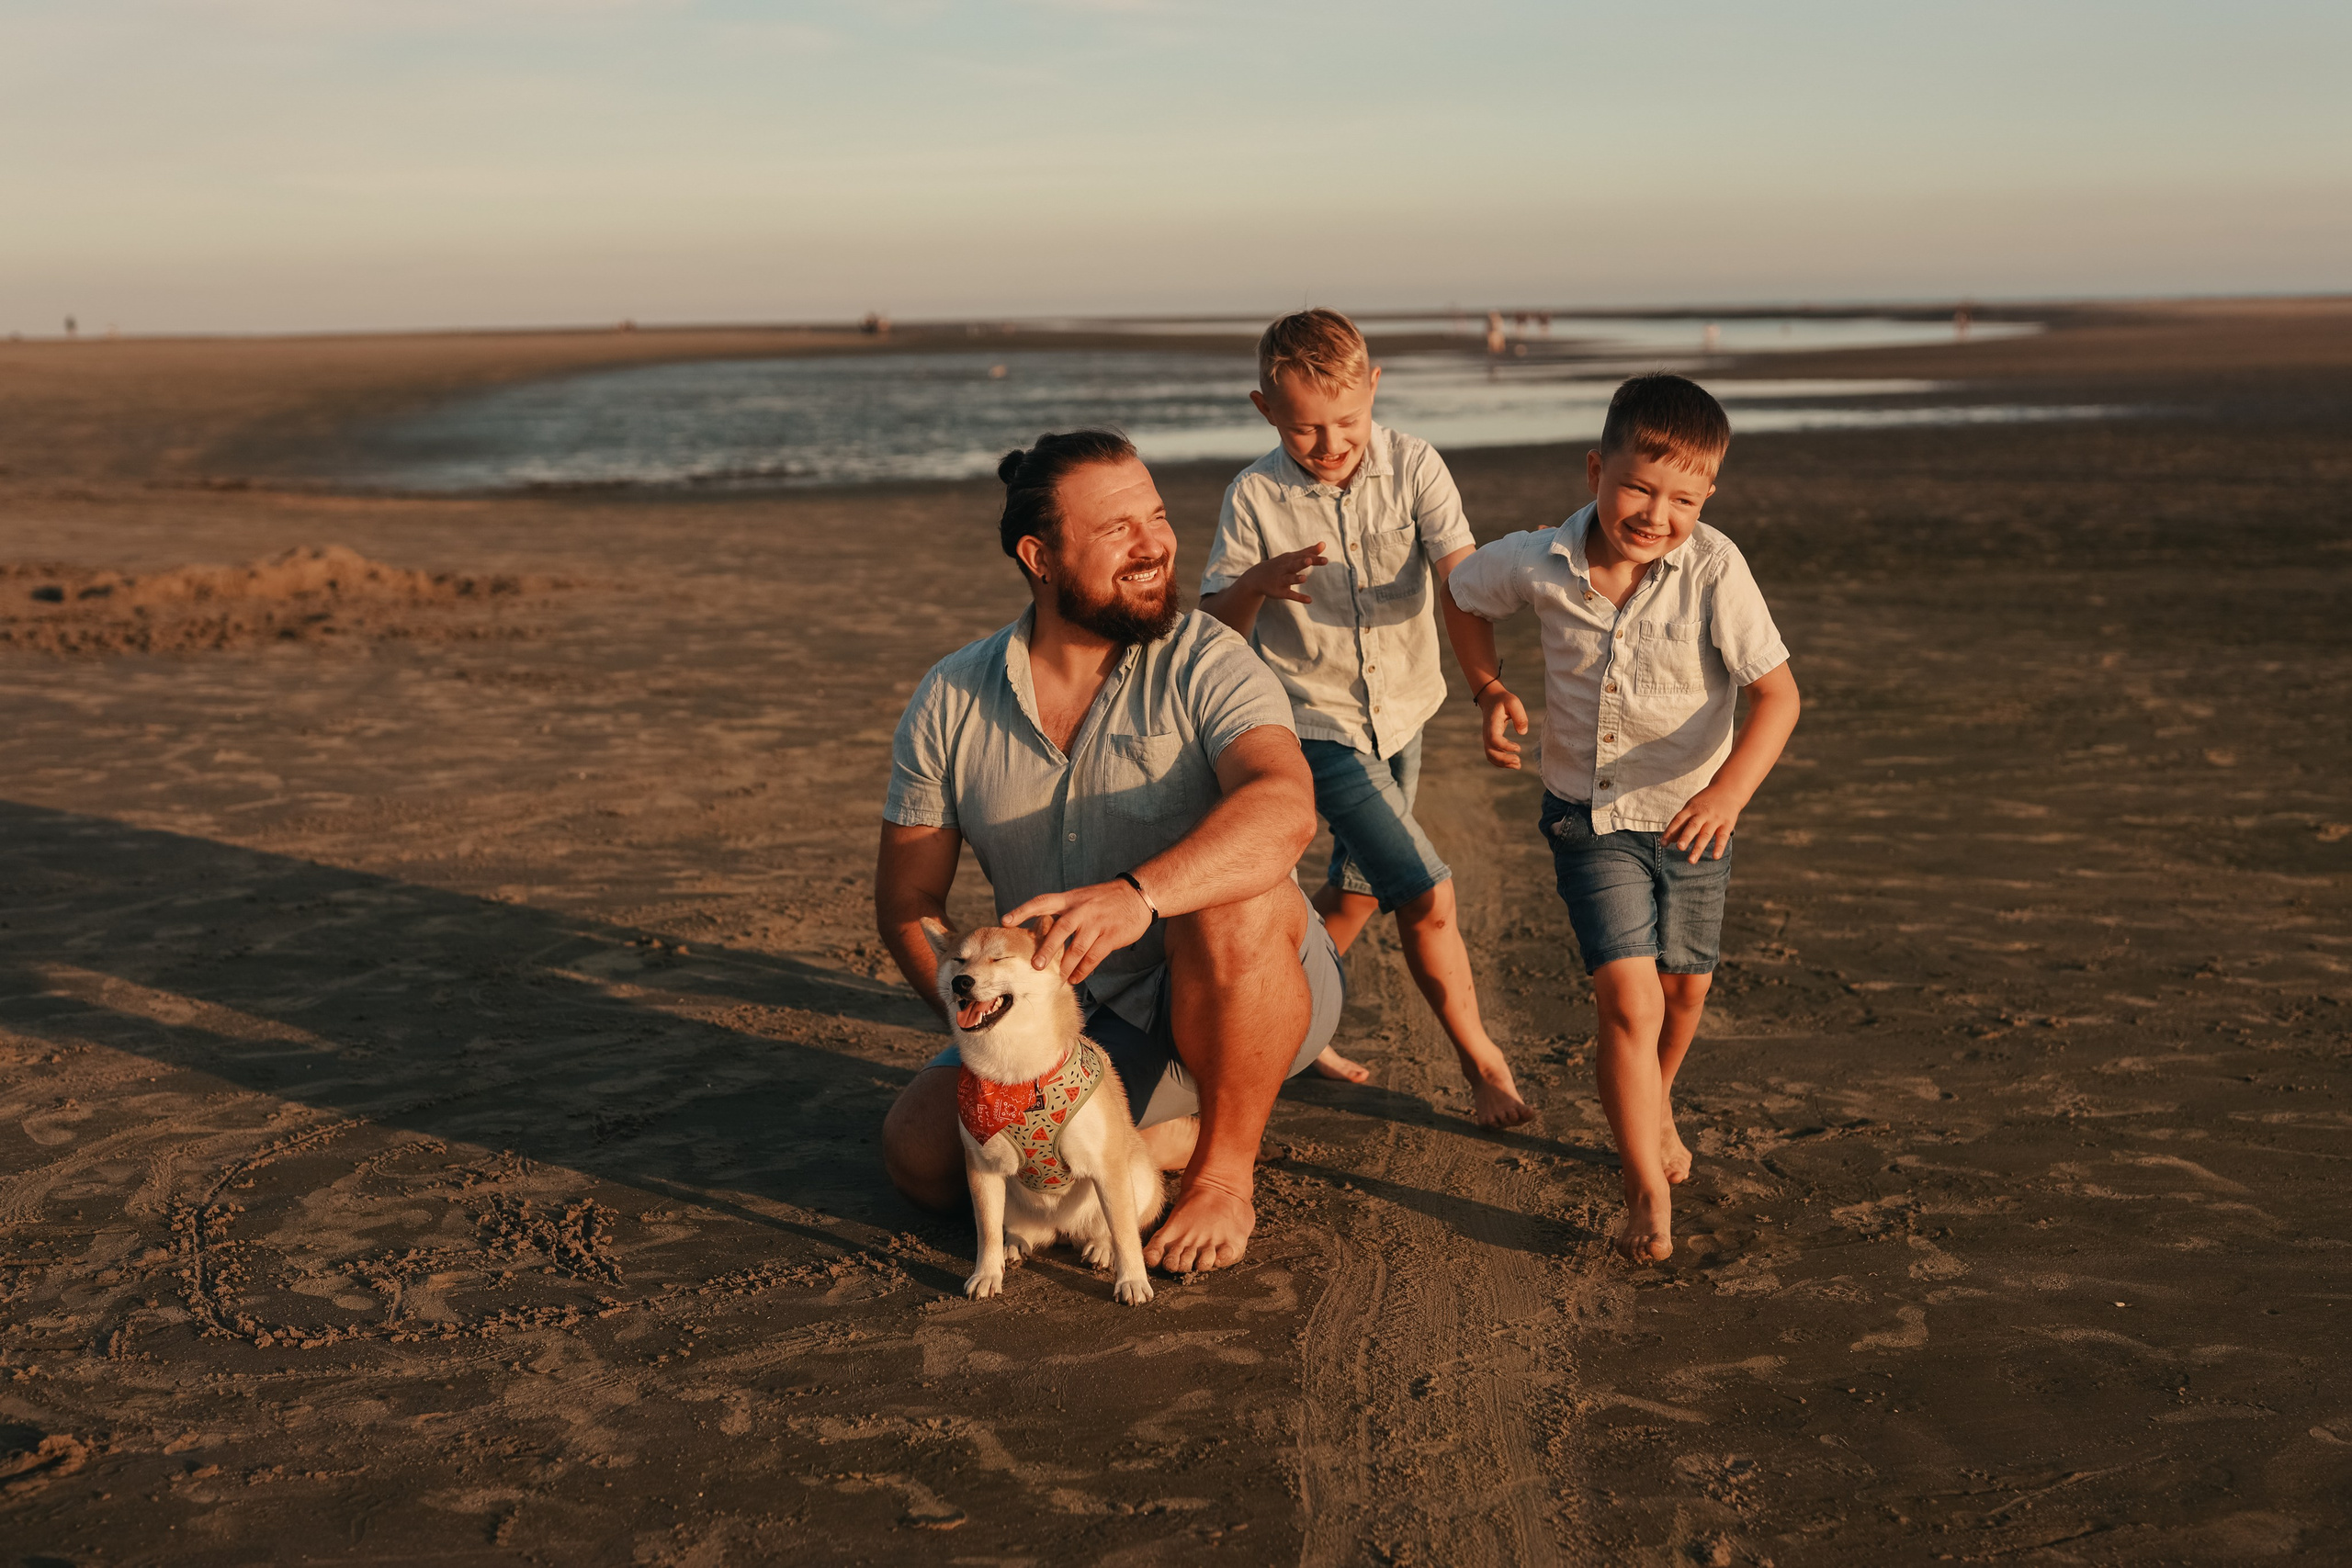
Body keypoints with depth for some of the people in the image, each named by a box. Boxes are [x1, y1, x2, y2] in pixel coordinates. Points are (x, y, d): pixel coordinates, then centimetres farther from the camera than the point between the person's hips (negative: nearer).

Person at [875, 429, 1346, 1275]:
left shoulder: (1207, 664, -14)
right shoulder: (950, 703, -4)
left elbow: (1283, 806, -34)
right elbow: (907, 898, 1)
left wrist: (1138, 895, -51)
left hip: (1244, 1001, -3)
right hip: (1082, 1022, 4)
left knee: (1232, 899, -35)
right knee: (922, 1154, -14)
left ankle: (1224, 1171, -13)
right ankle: (1174, 1134, 4)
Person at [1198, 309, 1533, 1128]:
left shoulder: (1413, 466, -12)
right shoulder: (1254, 498, -15)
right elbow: (1213, 628, -11)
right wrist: (1256, 583, -34)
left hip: (1401, 713, 4)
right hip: (1315, 722, -4)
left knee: (1361, 889, 19)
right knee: (1426, 892, -11)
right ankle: (1479, 1058, 8)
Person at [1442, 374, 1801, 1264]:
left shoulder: (1713, 568, -21)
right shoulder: (1539, 564, -14)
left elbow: (1777, 693, -23)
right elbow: (1463, 593, 9)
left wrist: (1729, 791, -36)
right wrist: (1491, 691, -1)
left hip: (1690, 817, 1)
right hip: (1589, 819, -1)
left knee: (1684, 988, 19)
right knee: (1629, 996, -13)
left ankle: (1652, 1111, 50)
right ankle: (1648, 1195, -4)